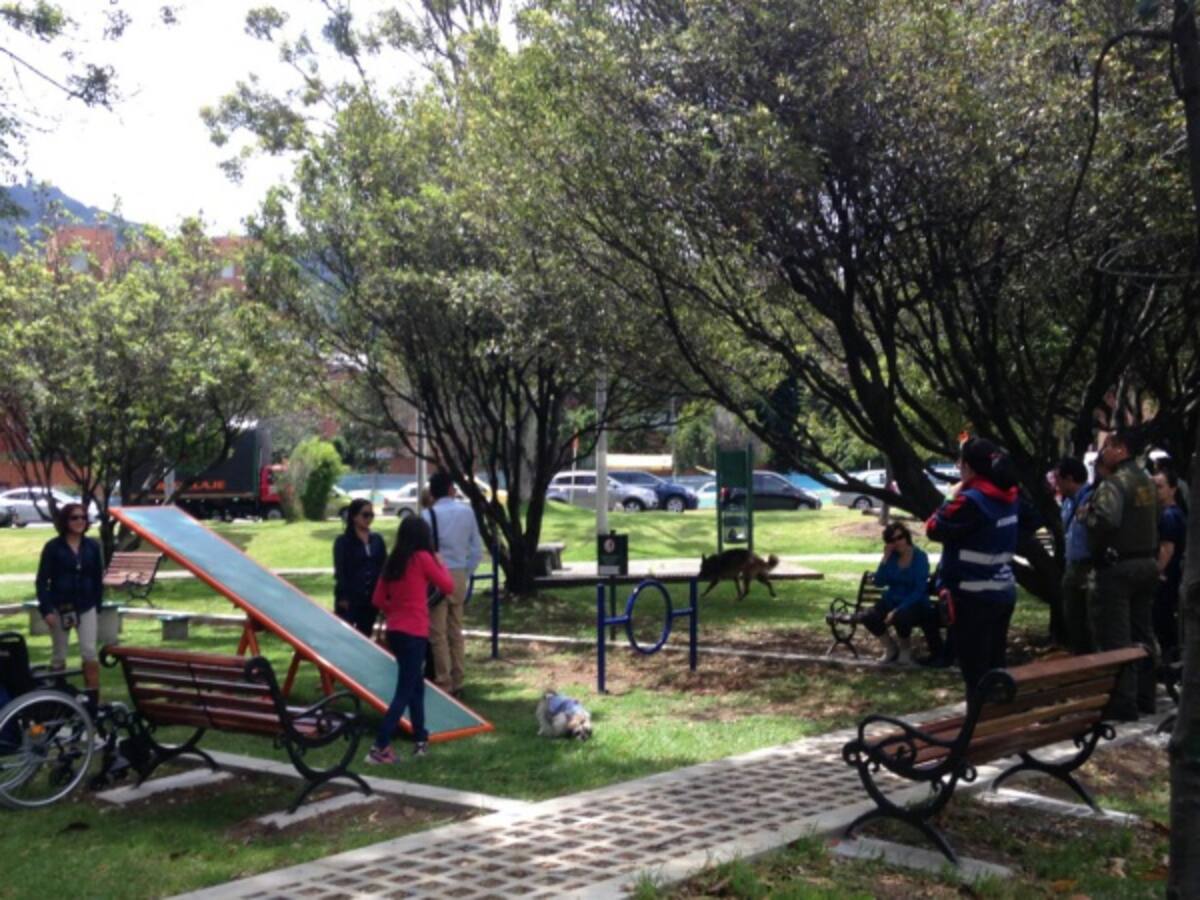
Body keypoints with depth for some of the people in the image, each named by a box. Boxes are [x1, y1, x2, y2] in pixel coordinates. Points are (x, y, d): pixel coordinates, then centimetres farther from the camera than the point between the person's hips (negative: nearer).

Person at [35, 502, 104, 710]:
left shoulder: (92, 546, 2)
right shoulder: (53, 547, -6)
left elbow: (98, 578, 8)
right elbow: (42, 580, -6)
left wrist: (97, 605, 4)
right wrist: (46, 609, -13)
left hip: (86, 607, 1)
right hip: (60, 607, -1)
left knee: (89, 651, -9)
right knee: (59, 655, 9)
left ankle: (93, 698, -5)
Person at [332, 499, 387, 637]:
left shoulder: (377, 540, 10)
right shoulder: (343, 541, -3)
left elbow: (384, 568, 9)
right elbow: (340, 571, -7)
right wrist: (343, 598, -14)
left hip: (371, 599, 5)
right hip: (350, 600, -5)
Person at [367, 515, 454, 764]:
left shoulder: (393, 561, 8)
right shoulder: (422, 558, -9)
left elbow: (377, 599, 10)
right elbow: (448, 586, -1)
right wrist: (440, 563, 12)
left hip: (395, 631, 7)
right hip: (414, 633, -7)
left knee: (416, 685, 20)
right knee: (405, 691, -4)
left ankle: (421, 741, 28)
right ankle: (379, 748, -10)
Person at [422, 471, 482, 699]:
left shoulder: (428, 515, -11)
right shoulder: (467, 512, 2)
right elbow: (477, 550, 4)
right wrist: (465, 574, 13)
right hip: (460, 576, 5)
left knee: (438, 635, 0)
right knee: (455, 632, 13)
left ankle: (444, 685, 0)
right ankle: (457, 683, 19)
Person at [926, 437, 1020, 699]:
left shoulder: (971, 501, -20)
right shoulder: (1007, 497, 6)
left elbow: (934, 529, -12)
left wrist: (952, 500, 1)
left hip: (973, 597, -8)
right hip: (1003, 592, 8)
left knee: (975, 672, 1)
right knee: (995, 668, 17)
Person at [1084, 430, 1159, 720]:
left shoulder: (1114, 483, -17)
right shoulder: (1147, 481, 14)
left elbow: (1105, 521, -30)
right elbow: (1155, 520, 21)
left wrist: (1088, 515, -13)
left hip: (1117, 567, -9)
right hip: (1147, 563, 9)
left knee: (1116, 639, -5)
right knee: (1142, 635, 16)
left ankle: (1123, 703, -4)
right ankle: (1144, 696, 24)